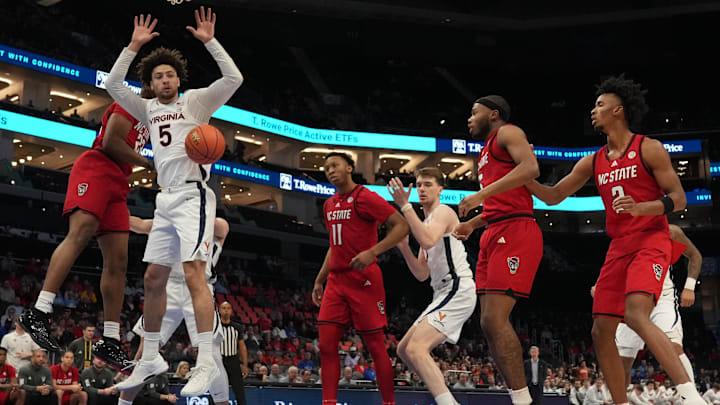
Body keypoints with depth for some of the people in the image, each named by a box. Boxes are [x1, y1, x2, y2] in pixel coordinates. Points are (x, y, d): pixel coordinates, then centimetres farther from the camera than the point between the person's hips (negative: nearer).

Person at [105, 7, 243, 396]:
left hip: (192, 194, -7)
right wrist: (133, 47, 3)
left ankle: (206, 362, -20)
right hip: (165, 199, 7)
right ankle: (150, 359, 20)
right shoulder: (148, 109, 17)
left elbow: (234, 78, -10)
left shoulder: (196, 100, 2)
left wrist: (209, 41, -14)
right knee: (153, 278, 9)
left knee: (193, 273, -18)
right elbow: (113, 86, 9)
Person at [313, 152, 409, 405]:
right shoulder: (329, 205, 17)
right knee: (326, 346, 0)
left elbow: (402, 226, -14)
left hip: (363, 280, -7)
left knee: (376, 346, -2)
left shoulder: (365, 198, -7)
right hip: (336, 281, 7)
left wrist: (372, 252, -24)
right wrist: (320, 279, 21)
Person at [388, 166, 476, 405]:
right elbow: (422, 274, 19)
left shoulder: (443, 212, -5)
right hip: (445, 294, 10)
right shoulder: (427, 221, 23)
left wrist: (405, 206, -25)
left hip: (458, 291, -10)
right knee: (404, 349, 15)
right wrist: (404, 247, 5)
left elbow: (428, 241, -29)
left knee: (416, 349, -25)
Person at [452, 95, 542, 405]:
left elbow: (530, 168, -19)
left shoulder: (507, 133, 1)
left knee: (495, 318, -19)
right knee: (488, 323, 4)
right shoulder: (486, 153, 28)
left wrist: (482, 193, -23)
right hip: (494, 236, 10)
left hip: (515, 231, -10)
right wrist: (473, 224, 21)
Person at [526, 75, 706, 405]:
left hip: (651, 242, -7)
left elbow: (678, 198, -5)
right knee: (601, 331, 0)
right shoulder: (593, 162, 14)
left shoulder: (648, 148, -3)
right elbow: (553, 196, 18)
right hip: (618, 248, 7)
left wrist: (642, 207, -24)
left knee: (636, 315, -29)